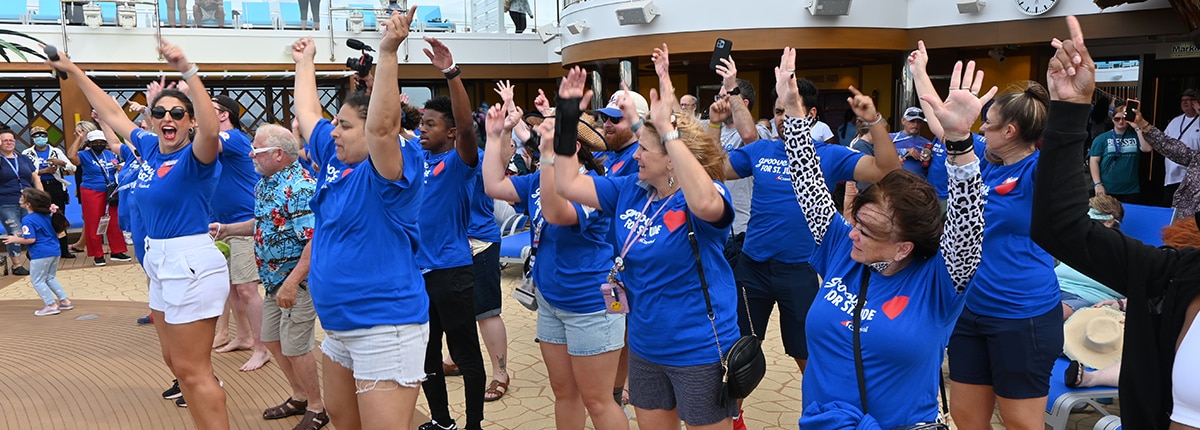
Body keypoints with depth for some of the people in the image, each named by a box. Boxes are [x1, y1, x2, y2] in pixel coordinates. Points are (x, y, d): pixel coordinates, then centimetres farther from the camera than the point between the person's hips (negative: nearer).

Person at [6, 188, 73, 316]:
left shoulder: (27, 220, -15)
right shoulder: (47, 215, 8)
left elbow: (30, 239, -20)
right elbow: (57, 231, 15)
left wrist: (16, 239, -6)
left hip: (40, 254, -8)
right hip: (54, 250, 8)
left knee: (37, 281, 4)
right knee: (50, 278, 21)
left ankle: (52, 305, 0)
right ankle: (65, 301, 18)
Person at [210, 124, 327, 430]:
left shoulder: (299, 187, -23)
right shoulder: (266, 183, 8)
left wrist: (292, 282, -30)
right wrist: (227, 230, 12)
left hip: (299, 279, -10)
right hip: (275, 278, 10)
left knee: (294, 346, -1)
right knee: (272, 339, 18)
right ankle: (299, 397, 35)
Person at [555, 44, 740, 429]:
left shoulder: (708, 193, -18)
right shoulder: (630, 191, 2)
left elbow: (705, 204, -43)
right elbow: (567, 184, 5)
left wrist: (669, 129, -42)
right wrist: (567, 119, -1)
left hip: (701, 352, -7)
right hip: (645, 349, 7)